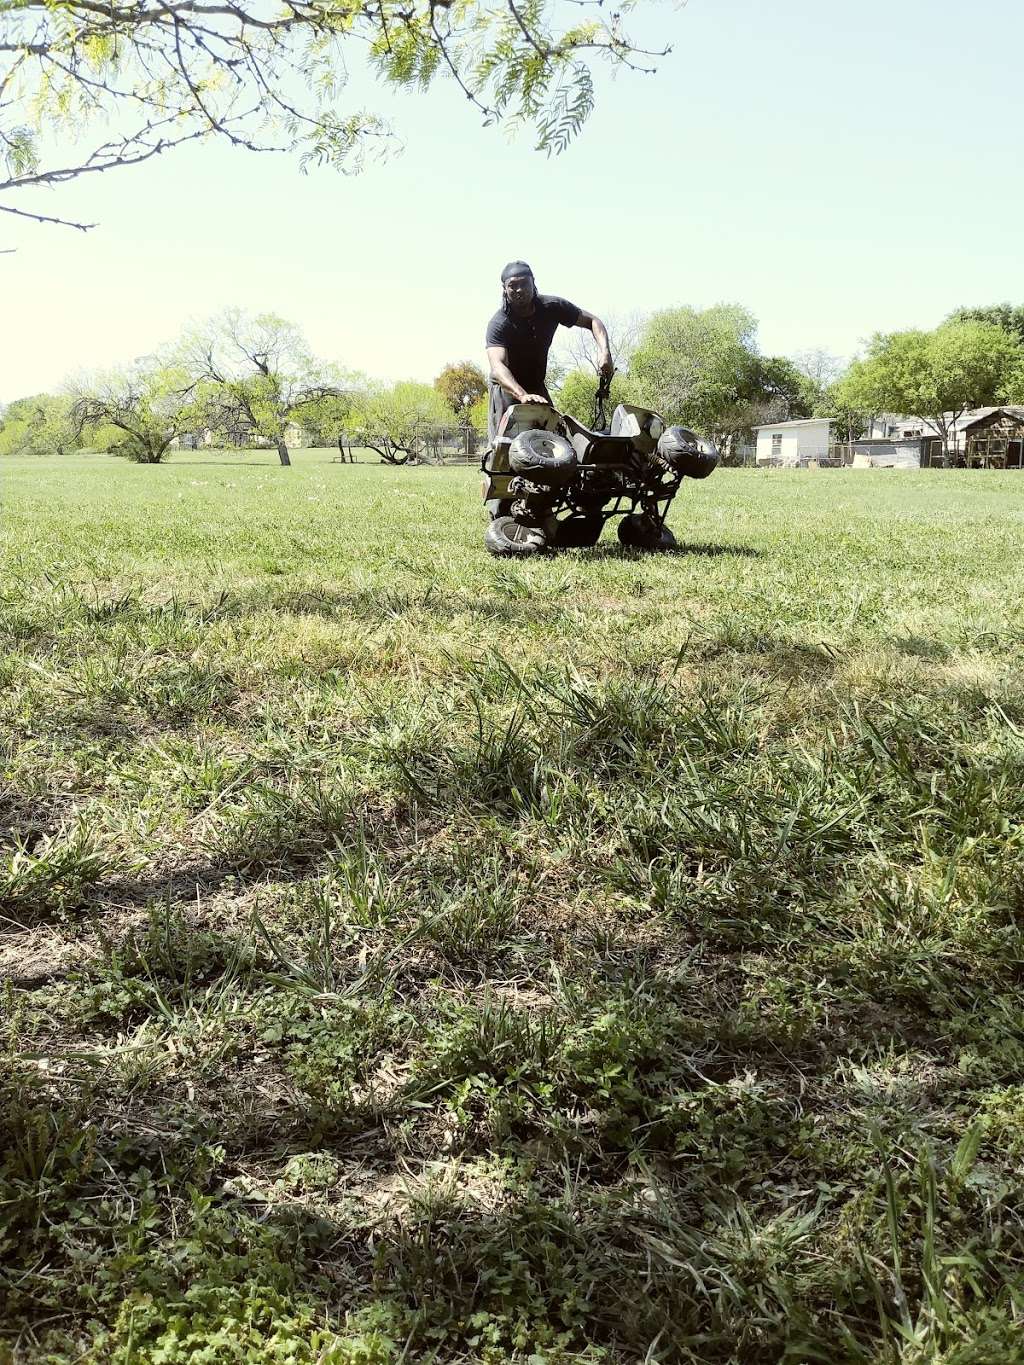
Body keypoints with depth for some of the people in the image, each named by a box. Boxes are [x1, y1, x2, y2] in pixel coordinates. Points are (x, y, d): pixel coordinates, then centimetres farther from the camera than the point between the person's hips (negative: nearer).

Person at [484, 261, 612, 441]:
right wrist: (522, 395, -59)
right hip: (506, 388, -4)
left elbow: (592, 321, -2)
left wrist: (604, 351, -23)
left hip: (538, 387, 5)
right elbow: (497, 366, -40)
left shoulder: (552, 306, -11)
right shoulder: (498, 324, -24)